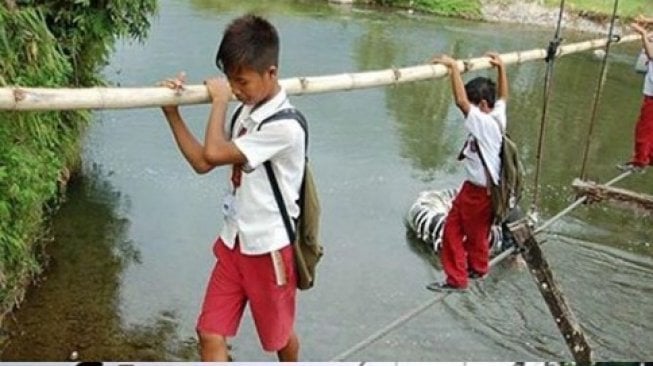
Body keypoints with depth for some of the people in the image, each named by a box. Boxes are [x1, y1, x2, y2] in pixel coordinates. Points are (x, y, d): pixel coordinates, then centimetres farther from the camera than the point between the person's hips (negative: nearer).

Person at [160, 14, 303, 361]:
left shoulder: (284, 126, -24)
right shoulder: (245, 113, 2)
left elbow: (214, 153, -27)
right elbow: (201, 162, 3)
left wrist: (219, 101, -13)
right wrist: (172, 113, -4)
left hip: (269, 248, -7)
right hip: (233, 243, 7)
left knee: (279, 331, 17)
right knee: (210, 333, 4)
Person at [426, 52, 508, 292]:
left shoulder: (485, 123, -27)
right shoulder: (497, 116, -3)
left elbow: (460, 101, -41)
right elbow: (503, 96, 18)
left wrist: (454, 67, -40)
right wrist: (501, 67, 19)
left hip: (480, 192, -9)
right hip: (472, 188, 9)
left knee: (476, 235, 10)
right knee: (452, 230, 17)